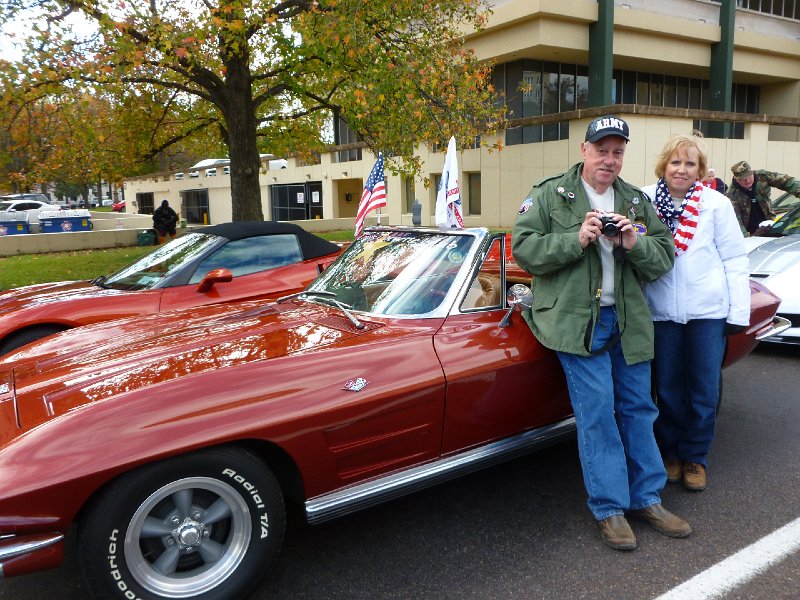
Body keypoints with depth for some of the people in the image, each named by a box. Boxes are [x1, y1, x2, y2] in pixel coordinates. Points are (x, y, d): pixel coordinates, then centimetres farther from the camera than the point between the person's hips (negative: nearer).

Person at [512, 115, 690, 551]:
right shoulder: (549, 195, -1)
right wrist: (576, 239, -20)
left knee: (638, 409, 12)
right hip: (576, 320, -5)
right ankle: (609, 509, 8)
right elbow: (524, 250, -10)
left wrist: (635, 244, -12)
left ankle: (646, 499, 27)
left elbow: (664, 258, 8)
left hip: (628, 320, 6)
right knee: (596, 413, -5)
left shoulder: (636, 201, 12)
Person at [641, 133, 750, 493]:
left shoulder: (716, 204, 2)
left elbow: (735, 261, 3)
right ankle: (670, 453, 28)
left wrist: (739, 311, 0)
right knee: (667, 389, 10)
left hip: (708, 312, 0)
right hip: (662, 312, 0)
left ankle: (695, 458, 24)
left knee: (704, 390, 6)